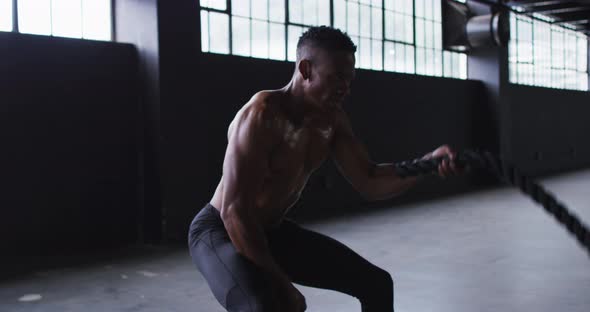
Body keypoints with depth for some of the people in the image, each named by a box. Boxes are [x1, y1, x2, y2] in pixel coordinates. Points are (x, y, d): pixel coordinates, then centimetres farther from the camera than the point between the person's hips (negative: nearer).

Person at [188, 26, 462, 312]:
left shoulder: (332, 120, -3)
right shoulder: (261, 115, -28)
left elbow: (370, 183, -1)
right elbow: (233, 211, -31)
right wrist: (281, 285, -27)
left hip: (275, 232, 8)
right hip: (221, 231, -8)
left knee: (377, 284, 6)